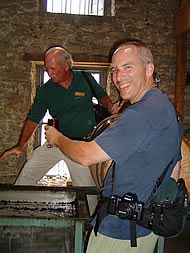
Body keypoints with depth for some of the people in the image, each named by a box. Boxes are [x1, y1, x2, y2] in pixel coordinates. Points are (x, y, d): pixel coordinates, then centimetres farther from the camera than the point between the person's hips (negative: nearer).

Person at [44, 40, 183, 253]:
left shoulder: (142, 113, -26)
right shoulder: (166, 106, 8)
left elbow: (87, 156, -24)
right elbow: (175, 166, 17)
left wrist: (57, 138, -4)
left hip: (122, 231, -9)